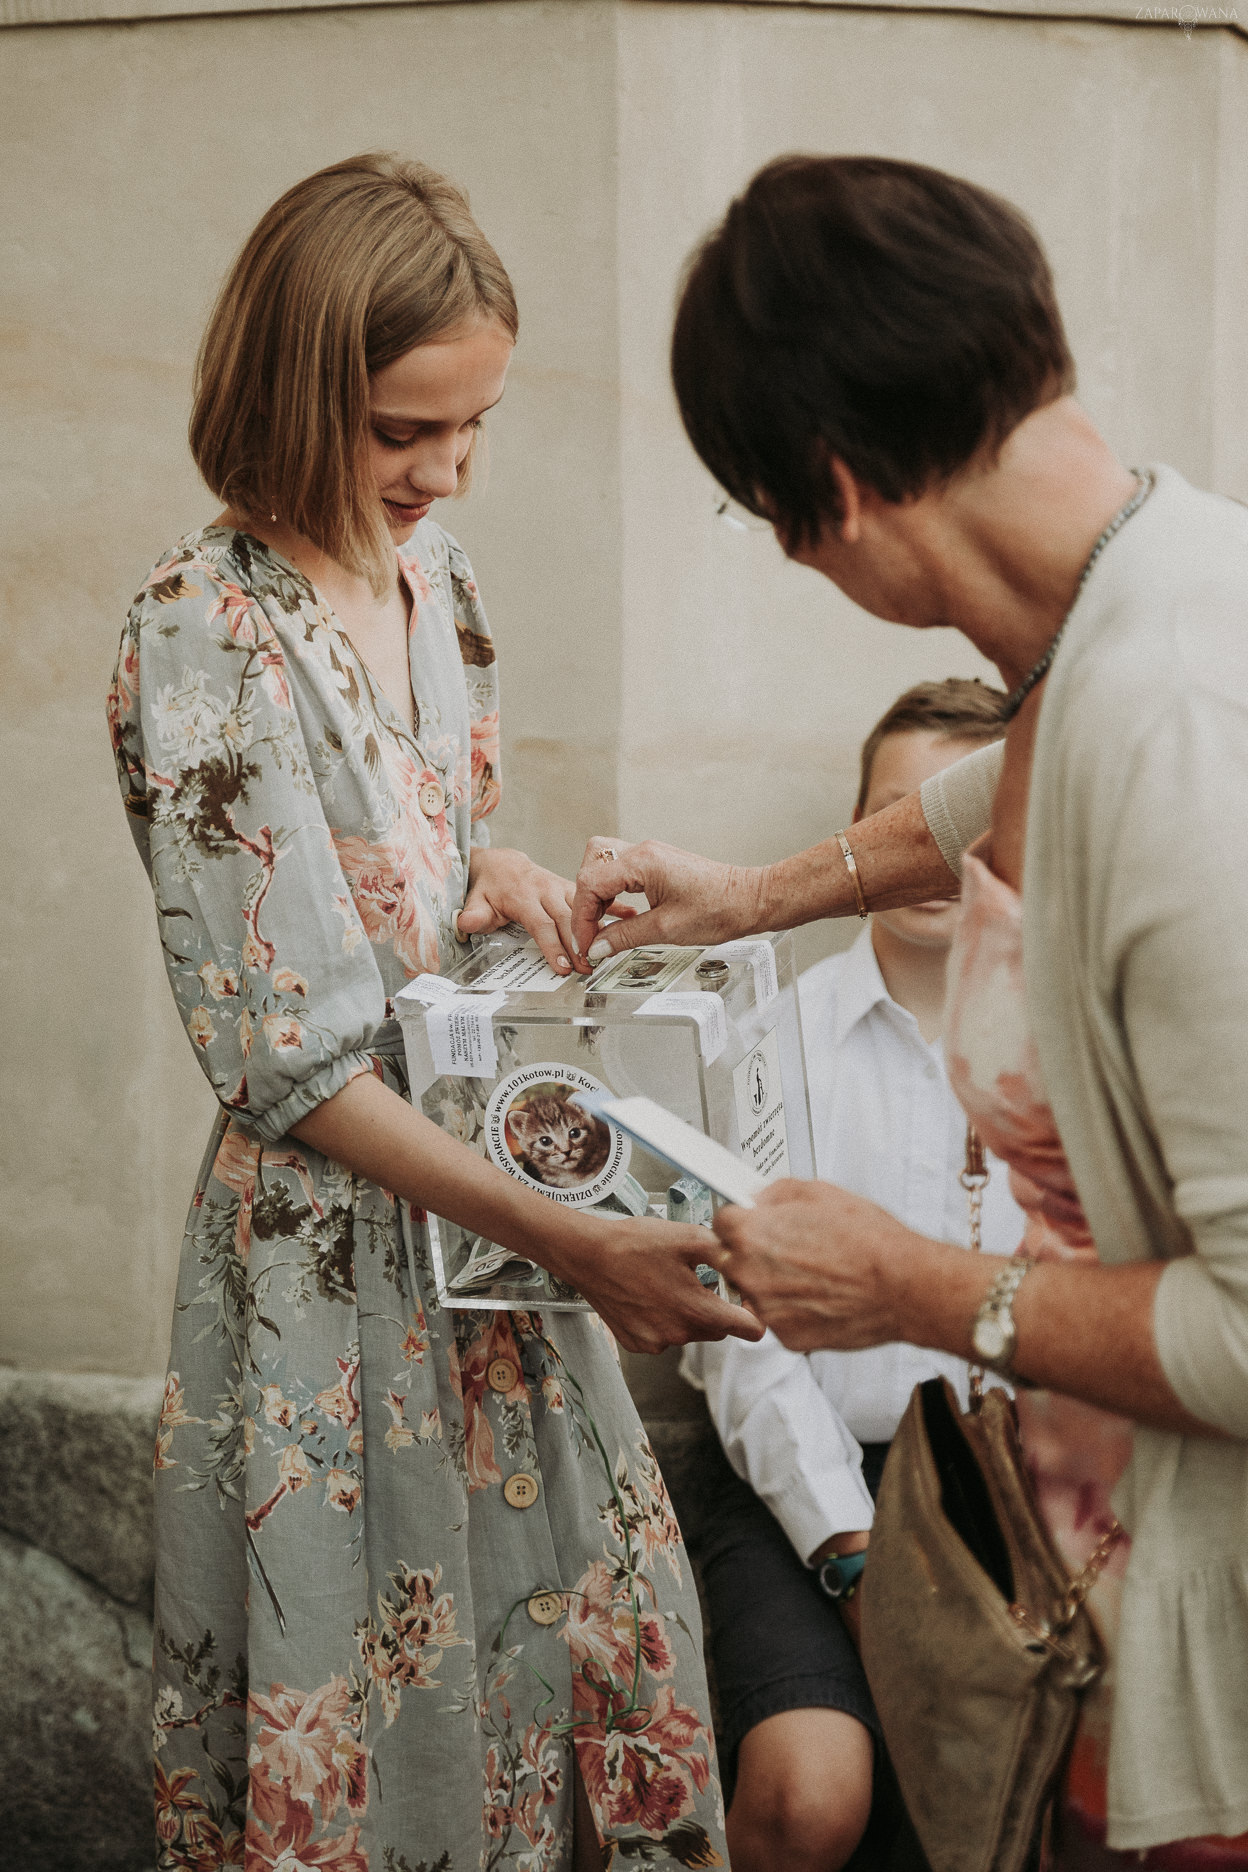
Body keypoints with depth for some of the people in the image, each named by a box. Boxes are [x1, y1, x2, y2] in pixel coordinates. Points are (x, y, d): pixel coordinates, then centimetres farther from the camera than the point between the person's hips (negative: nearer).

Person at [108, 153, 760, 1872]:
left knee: (588, 1603, 16)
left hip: (493, 1181, 7)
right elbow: (291, 1058, -20)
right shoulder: (202, 639, -20)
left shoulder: (428, 567, 3)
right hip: (335, 1234, -7)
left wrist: (491, 871, -4)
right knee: (382, 1690, 7)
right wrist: (569, 1241, -24)